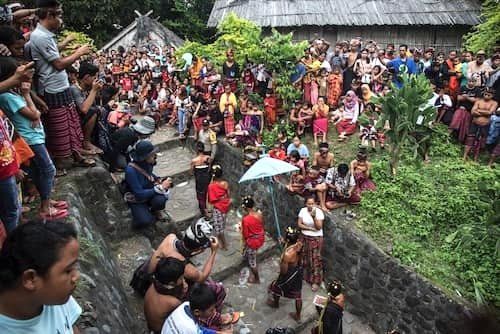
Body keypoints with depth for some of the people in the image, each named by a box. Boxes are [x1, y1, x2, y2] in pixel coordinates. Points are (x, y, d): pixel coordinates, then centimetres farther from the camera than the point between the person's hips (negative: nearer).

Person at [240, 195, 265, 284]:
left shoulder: (245, 219, -28)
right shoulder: (259, 214, -11)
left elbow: (245, 234, -17)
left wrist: (244, 242, 1)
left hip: (252, 240, -7)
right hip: (261, 238, 7)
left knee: (252, 261, 16)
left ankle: (256, 279, 33)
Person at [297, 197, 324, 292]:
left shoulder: (319, 212, -17)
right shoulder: (303, 210, -7)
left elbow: (319, 227, -22)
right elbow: (299, 224, -7)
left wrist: (314, 217, -36)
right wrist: (310, 228, -18)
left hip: (316, 238, -4)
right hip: (304, 237, 4)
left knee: (315, 259, 4)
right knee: (304, 257, 17)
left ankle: (315, 281, 16)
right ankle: (304, 275, 38)